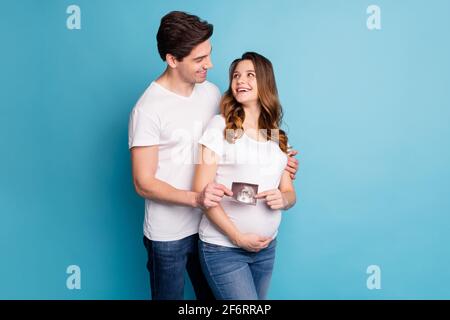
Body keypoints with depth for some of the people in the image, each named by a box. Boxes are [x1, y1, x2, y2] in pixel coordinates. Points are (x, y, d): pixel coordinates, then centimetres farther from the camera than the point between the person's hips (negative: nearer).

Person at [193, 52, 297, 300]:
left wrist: (283, 199, -13)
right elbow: (203, 191, -11)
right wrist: (238, 237, -15)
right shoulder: (220, 125, -6)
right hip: (223, 247, -5)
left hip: (266, 247, 5)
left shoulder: (277, 136, 8)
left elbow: (289, 192, 11)